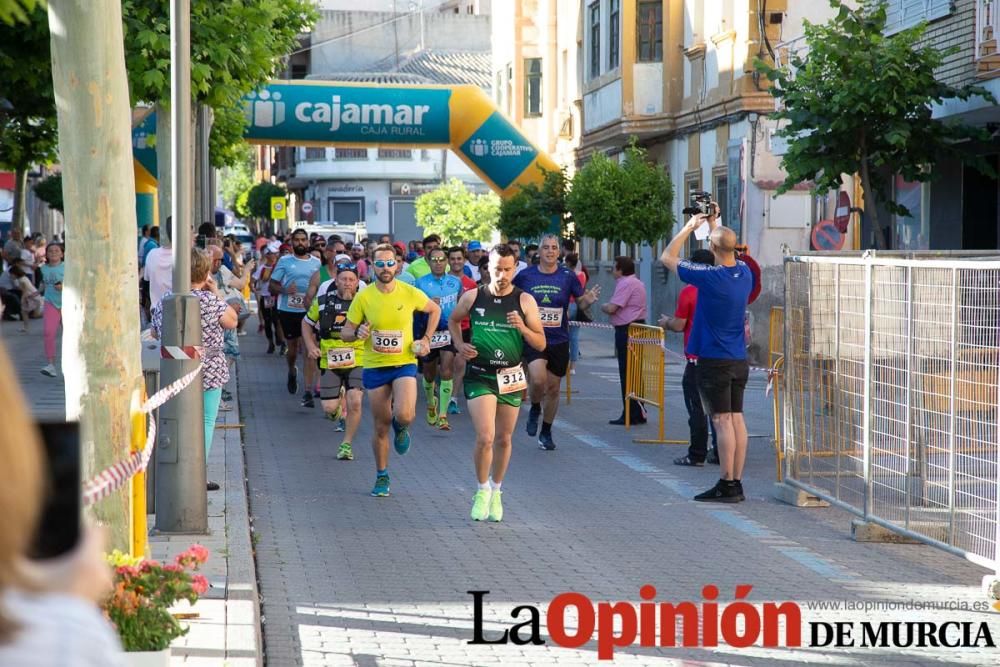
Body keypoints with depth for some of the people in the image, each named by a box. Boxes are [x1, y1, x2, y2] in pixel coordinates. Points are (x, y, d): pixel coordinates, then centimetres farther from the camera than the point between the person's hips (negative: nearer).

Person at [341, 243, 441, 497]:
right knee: (381, 427, 6)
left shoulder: (410, 293, -6)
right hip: (374, 368, 1)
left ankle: (401, 428, 15)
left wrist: (426, 339, 3)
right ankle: (381, 477, 26)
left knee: (404, 415, -24)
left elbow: (434, 310, 14)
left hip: (404, 364, -1)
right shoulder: (363, 298, -6)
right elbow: (345, 333, 0)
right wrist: (358, 333, -22)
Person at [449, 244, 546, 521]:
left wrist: (523, 328, -19)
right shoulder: (472, 297, -1)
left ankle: (496, 492, 31)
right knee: (485, 438, -15)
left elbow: (541, 344, -1)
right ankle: (482, 490, 7)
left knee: (503, 439, 11)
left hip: (511, 377, 1)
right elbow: (453, 320, 19)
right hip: (479, 376, -1)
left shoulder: (525, 301, -3)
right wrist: (460, 344, 2)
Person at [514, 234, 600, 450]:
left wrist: (589, 299, -17)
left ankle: (546, 432, 27)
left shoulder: (568, 276, -1)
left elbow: (581, 301, 6)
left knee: (553, 388, 9)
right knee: (538, 379, -24)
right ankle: (535, 409, 10)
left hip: (559, 340, 2)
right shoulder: (525, 275, -1)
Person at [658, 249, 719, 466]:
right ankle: (719, 453, 13)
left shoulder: (689, 292, -12)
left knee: (697, 408, -1)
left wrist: (666, 322, 10)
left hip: (697, 358, -6)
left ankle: (697, 455, 0)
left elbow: (679, 325, -11)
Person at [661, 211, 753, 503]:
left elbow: (667, 257, -5)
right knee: (737, 418, 8)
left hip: (714, 361, -7)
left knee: (722, 420, -6)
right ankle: (736, 483, 10)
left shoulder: (709, 277, -17)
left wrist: (689, 227, 3)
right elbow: (728, 253, 27)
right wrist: (713, 224, 27)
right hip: (739, 360, 7)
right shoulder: (745, 272, 2)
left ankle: (727, 486, -6)